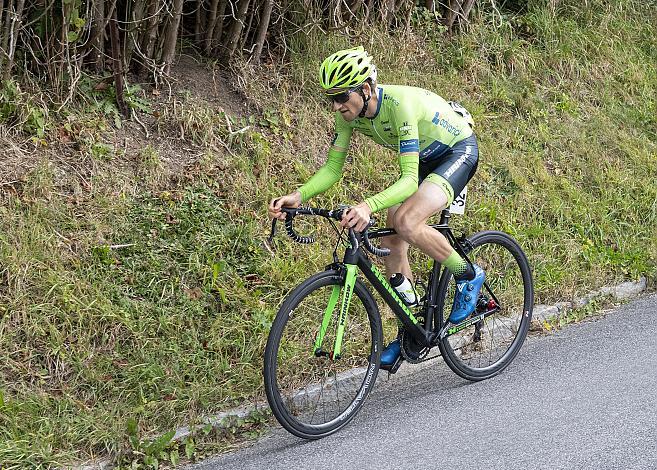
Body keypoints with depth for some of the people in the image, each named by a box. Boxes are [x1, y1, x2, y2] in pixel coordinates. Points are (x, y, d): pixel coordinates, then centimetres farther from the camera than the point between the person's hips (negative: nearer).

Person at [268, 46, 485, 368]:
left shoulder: (400, 104, -37)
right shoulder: (349, 113, -15)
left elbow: (409, 180, -42)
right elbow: (332, 168, -9)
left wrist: (368, 206, -59)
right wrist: (298, 196, -28)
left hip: (458, 151, -8)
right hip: (423, 158, 8)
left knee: (407, 223, -29)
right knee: (391, 242, -1)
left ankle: (468, 276, -6)